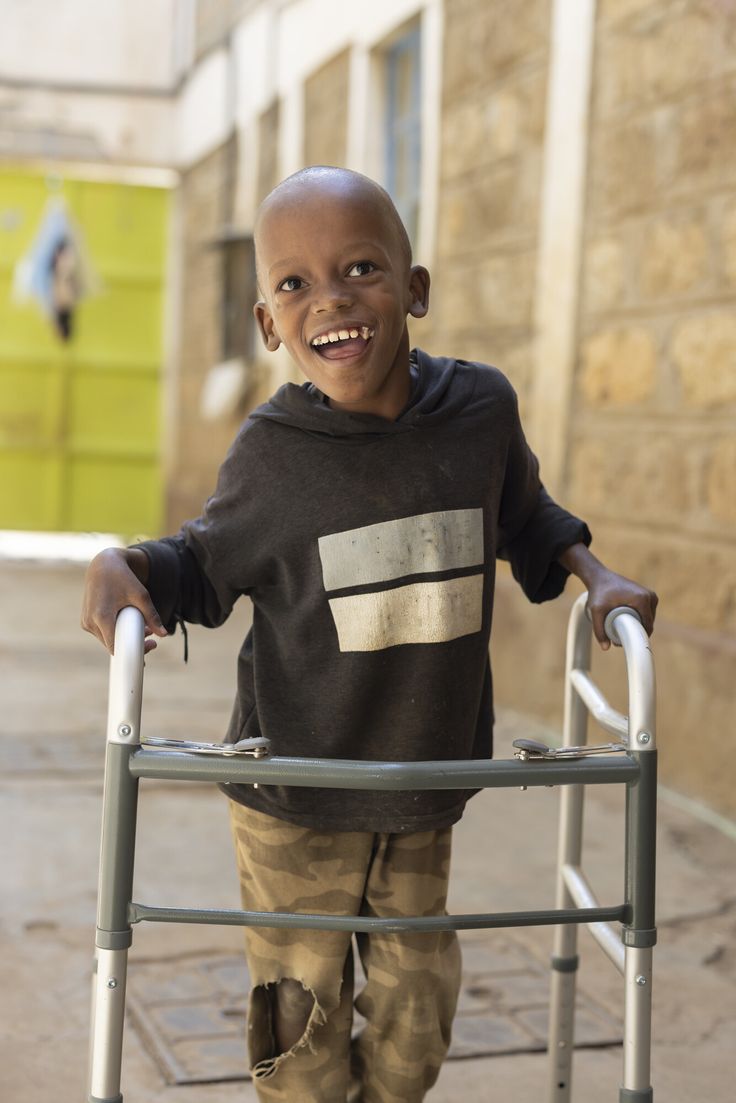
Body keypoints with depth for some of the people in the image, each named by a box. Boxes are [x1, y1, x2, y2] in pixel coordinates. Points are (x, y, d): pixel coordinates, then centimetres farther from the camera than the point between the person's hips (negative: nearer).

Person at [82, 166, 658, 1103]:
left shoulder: (482, 409, -7)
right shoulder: (271, 452, -15)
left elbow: (524, 520, 15)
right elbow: (209, 564, 2)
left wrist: (593, 575, 2)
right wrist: (127, 567, -17)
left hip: (426, 788, 3)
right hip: (294, 797, -2)